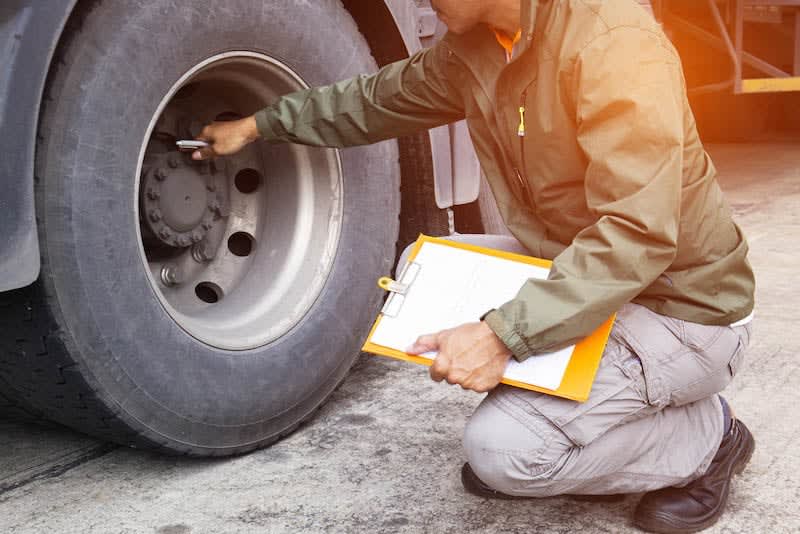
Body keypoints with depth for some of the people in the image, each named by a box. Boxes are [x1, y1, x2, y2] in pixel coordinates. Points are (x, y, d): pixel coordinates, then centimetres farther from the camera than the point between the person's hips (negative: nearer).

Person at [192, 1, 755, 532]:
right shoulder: (474, 47, -2)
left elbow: (637, 236, -32)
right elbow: (381, 98, 16)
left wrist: (503, 337, -35)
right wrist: (260, 125, 20)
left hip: (684, 309, -8)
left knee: (502, 448, -21)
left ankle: (704, 438, 3)